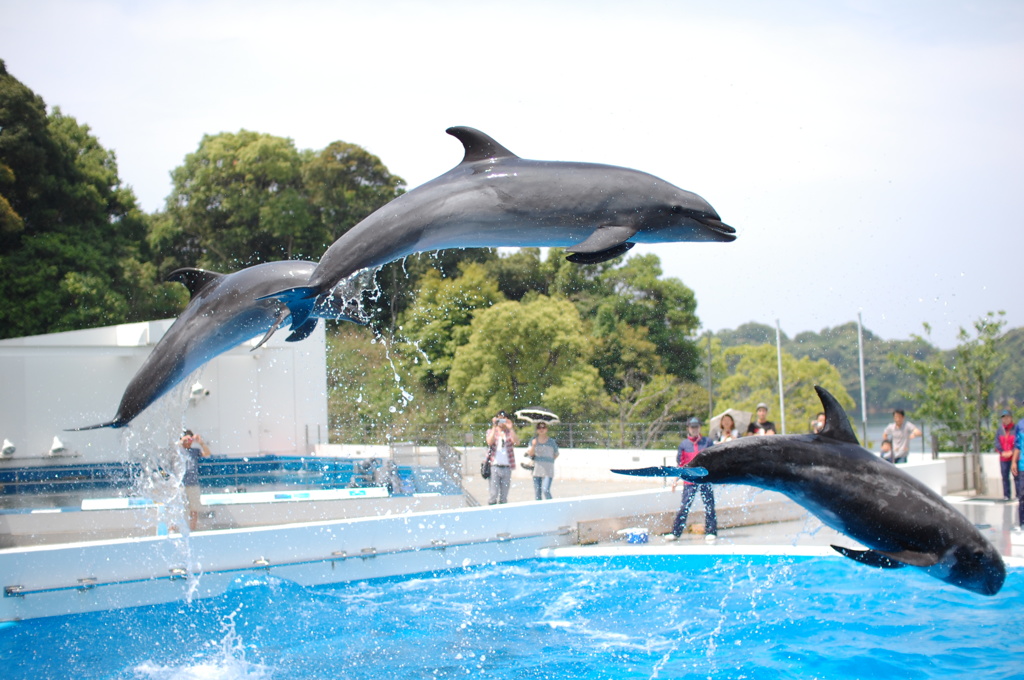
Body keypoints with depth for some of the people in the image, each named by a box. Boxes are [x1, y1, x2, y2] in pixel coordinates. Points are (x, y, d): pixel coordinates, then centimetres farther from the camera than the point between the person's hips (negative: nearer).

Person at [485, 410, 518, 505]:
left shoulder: (510, 433, 12)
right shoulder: (491, 431, 9)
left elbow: (516, 442, -8)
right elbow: (490, 442, -12)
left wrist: (510, 428, -15)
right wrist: (494, 427, -14)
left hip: (506, 468, 2)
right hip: (494, 466, -2)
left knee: (504, 497, 6)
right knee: (494, 495, -8)